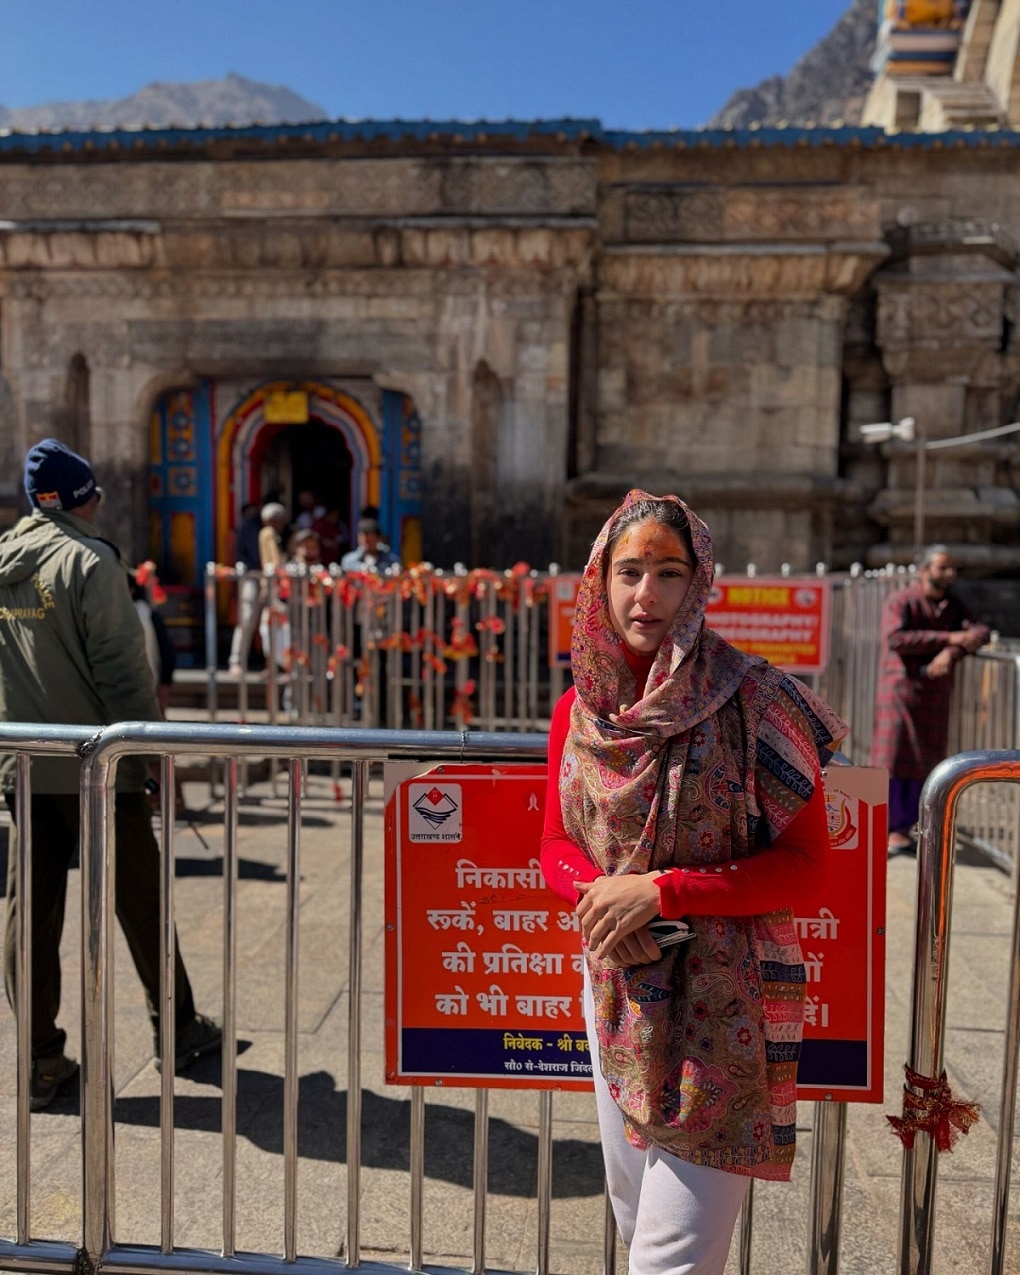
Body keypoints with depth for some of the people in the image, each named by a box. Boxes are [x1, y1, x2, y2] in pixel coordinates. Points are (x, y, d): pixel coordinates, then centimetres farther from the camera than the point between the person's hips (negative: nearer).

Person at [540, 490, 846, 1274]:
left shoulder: (753, 702, -14)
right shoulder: (578, 710, 0)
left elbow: (806, 871, -13)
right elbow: (557, 844, 8)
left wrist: (661, 891, -21)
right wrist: (600, 895, -14)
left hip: (723, 1002, -5)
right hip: (617, 990, 5)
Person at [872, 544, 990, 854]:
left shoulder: (953, 605, 10)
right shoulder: (900, 601, -8)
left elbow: (980, 631, -5)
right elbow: (895, 638, -24)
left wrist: (951, 653, -25)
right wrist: (950, 638, -24)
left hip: (936, 695, 6)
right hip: (900, 689, -6)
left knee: (926, 762, 7)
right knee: (894, 760, -6)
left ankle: (902, 829, 17)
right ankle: (889, 831, 2)